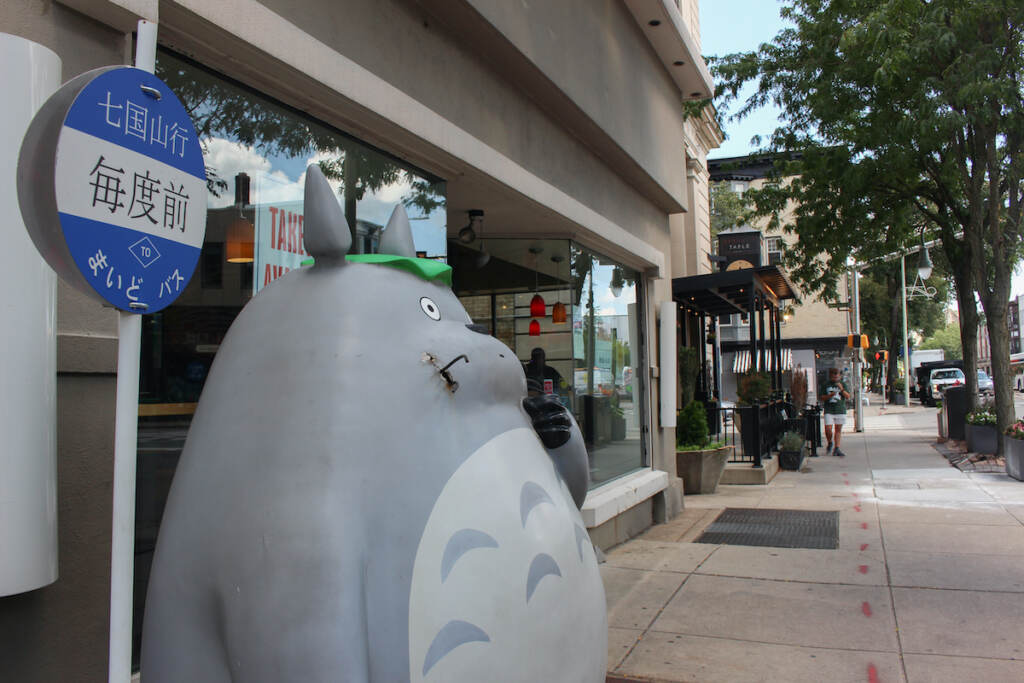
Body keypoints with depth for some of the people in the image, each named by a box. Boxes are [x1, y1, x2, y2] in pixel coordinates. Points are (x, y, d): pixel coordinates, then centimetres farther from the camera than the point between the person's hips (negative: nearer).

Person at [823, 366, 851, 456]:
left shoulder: (842, 384, 8)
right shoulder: (826, 385, 8)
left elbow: (848, 396, 0)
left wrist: (842, 389, -15)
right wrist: (829, 396, -11)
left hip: (840, 410, 1)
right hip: (829, 411, -1)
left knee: (838, 430, 0)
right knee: (828, 429, -8)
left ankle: (836, 449, 3)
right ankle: (829, 444, 18)